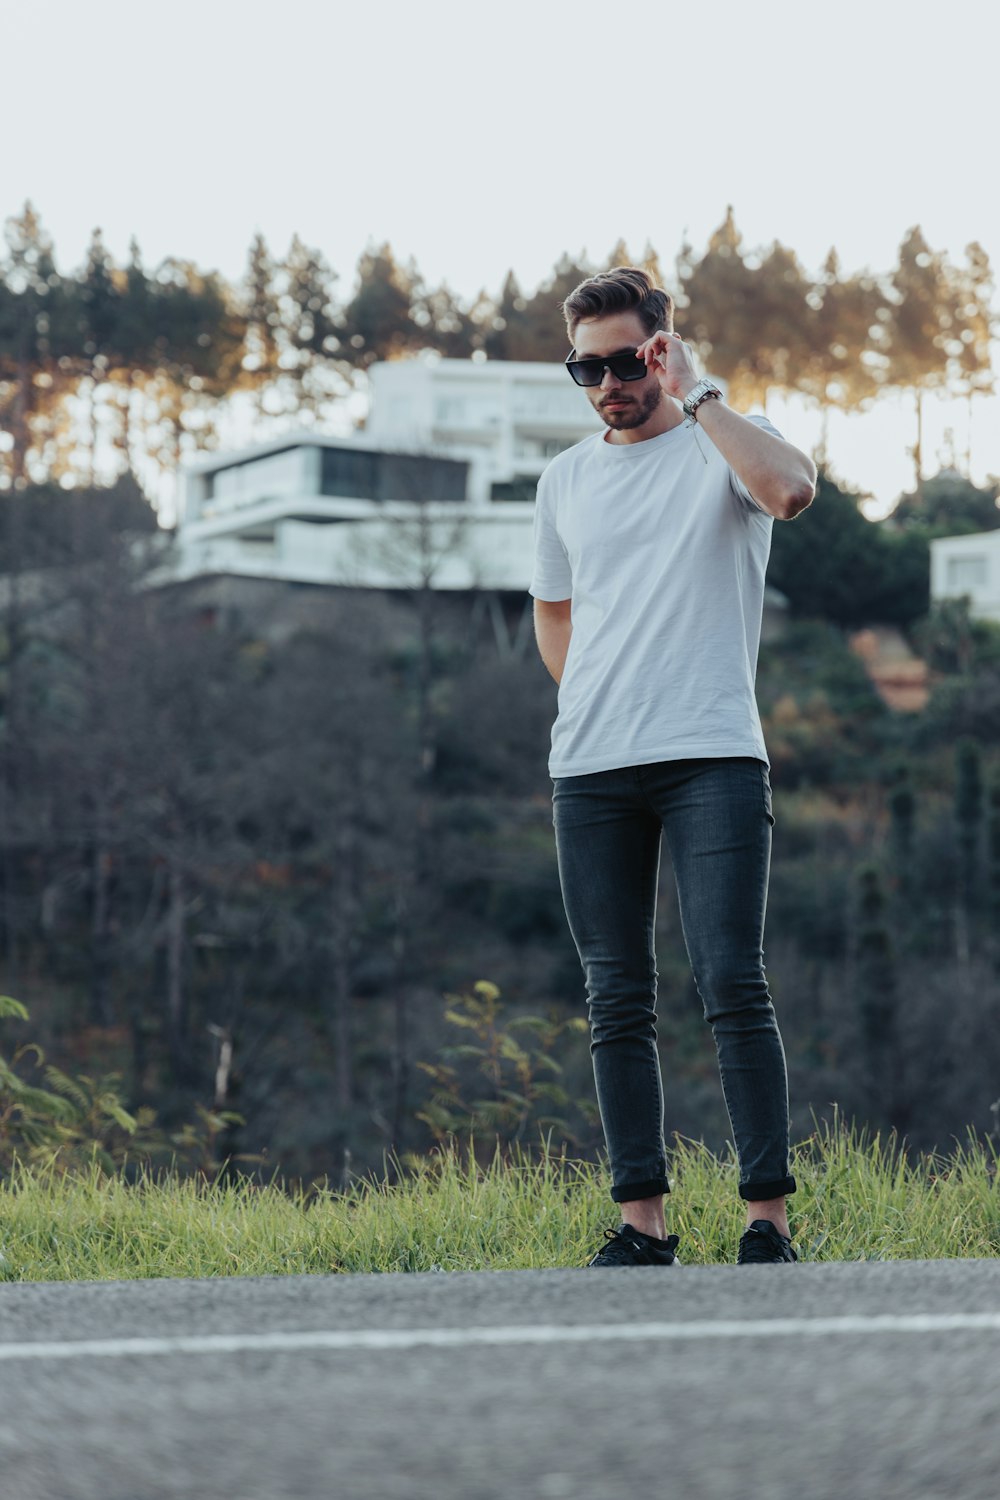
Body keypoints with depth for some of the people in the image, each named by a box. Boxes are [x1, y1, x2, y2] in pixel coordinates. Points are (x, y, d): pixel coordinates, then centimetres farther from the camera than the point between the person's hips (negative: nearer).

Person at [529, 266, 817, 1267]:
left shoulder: (724, 445, 3)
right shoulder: (565, 480, 17)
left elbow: (790, 489, -21)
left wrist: (695, 395, -12)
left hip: (712, 760, -5)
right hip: (590, 772, 5)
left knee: (731, 985, -12)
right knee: (618, 1003, 3)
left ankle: (767, 1219, -10)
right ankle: (642, 1222, 6)